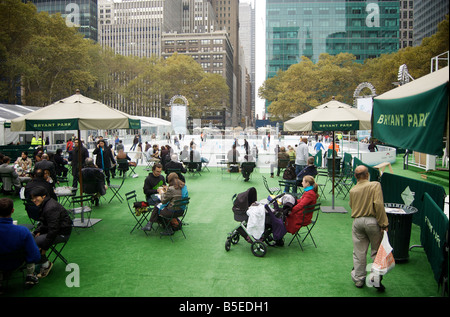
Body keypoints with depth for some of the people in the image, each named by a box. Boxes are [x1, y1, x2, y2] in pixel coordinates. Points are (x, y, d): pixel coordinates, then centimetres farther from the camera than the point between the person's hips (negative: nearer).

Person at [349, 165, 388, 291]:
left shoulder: (352, 190, 3)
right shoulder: (375, 185, -9)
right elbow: (378, 205, -17)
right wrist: (383, 224, -14)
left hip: (357, 221, 3)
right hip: (372, 221, -3)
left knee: (359, 252, 12)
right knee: (376, 252, 11)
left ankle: (359, 279, 21)